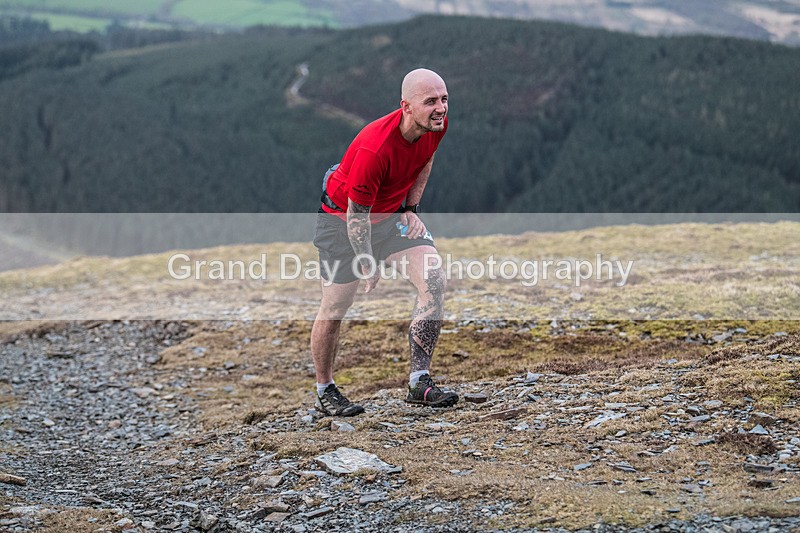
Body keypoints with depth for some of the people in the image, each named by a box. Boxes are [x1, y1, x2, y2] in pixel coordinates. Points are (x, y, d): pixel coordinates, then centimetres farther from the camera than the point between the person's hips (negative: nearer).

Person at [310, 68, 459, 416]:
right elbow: (356, 215, -25)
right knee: (335, 307, -1)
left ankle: (419, 383, -9)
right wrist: (367, 265, -15)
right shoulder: (374, 148, -36)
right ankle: (324, 391, 21)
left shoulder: (436, 125, -15)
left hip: (393, 213, 6)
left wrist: (410, 208, 2)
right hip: (343, 216, -6)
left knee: (434, 282, -14)